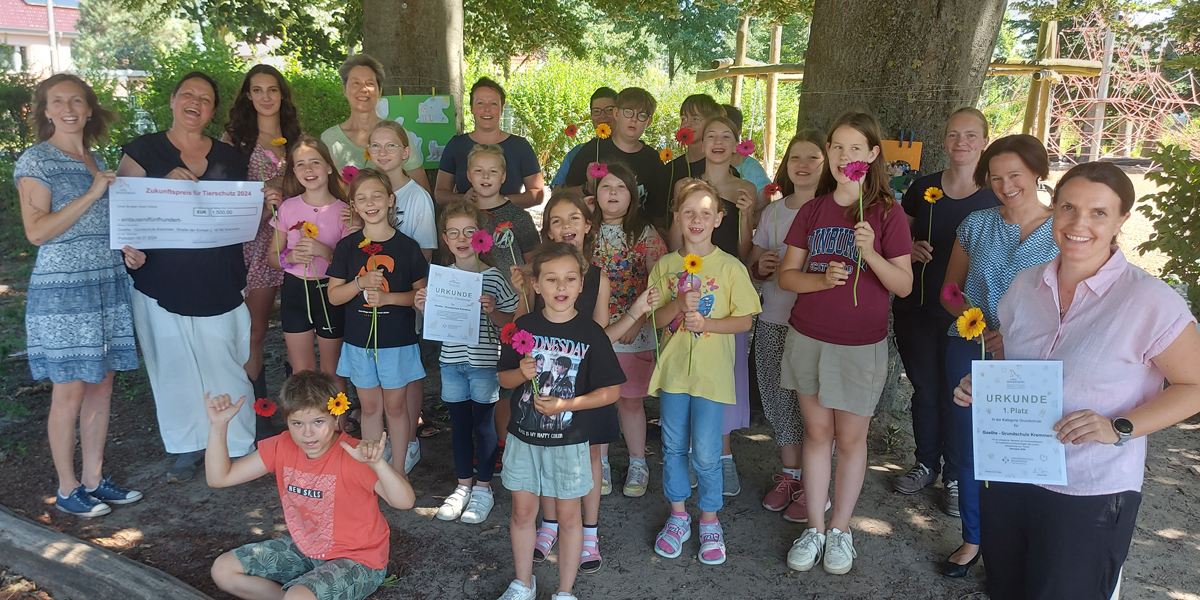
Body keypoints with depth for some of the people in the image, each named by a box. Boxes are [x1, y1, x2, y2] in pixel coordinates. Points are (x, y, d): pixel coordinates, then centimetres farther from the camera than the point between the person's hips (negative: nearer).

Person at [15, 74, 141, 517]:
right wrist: (93, 193, -16)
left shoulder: (97, 161, 14)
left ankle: (94, 479, 21)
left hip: (108, 284, 6)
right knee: (69, 393, 0)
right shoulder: (36, 161, -6)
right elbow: (37, 231, -15)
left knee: (101, 387, 10)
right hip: (63, 289, -6)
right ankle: (67, 490, 14)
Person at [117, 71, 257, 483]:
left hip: (219, 284, 1)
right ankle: (187, 448, 23)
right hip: (161, 282, 0)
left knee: (223, 364, 1)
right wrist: (127, 246, -17)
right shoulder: (142, 151, 4)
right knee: (175, 365, 7)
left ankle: (237, 448, 14)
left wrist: (265, 202, -4)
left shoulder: (231, 158, 11)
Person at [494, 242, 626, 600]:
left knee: (568, 517, 10)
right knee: (522, 512, 14)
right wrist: (521, 373, -17)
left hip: (568, 440, -2)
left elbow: (612, 390, -8)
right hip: (524, 437, 3)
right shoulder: (523, 327, -3)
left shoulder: (590, 333, -10)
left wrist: (565, 404, -18)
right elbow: (504, 378, 6)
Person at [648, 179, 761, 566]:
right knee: (673, 447, 13)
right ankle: (678, 517, 31)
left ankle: (709, 523, 22)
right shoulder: (666, 266, 3)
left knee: (706, 453, 1)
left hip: (712, 372, -3)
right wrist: (680, 303, -18)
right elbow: (657, 318, 2)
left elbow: (744, 320, -4)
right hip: (673, 368, 3)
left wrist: (706, 322, -19)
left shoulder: (730, 267, -5)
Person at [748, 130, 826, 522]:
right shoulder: (773, 211, 10)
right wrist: (760, 267, -5)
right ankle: (789, 475, 31)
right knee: (780, 401, 13)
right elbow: (754, 265, 16)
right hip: (773, 321, 5)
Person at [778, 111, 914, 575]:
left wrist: (871, 253, -24)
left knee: (851, 438, 7)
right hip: (808, 339, 3)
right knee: (817, 432, 11)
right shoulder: (812, 211, 5)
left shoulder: (887, 214, -5)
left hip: (861, 345, -2)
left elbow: (904, 286, -8)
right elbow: (786, 274, 3)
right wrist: (820, 280, -17)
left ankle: (840, 530, 25)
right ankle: (814, 528, 23)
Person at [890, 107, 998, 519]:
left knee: (957, 393, 4)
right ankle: (926, 463, 32)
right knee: (924, 387, 14)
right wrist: (911, 249, -8)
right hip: (916, 309, 3)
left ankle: (955, 477, 21)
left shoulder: (995, 196, -2)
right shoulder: (923, 188, 5)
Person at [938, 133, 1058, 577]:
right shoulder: (976, 225, 4)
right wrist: (977, 324, -11)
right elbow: (950, 291, 8)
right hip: (970, 353, 2)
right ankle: (973, 539, 30)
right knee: (971, 451, 11)